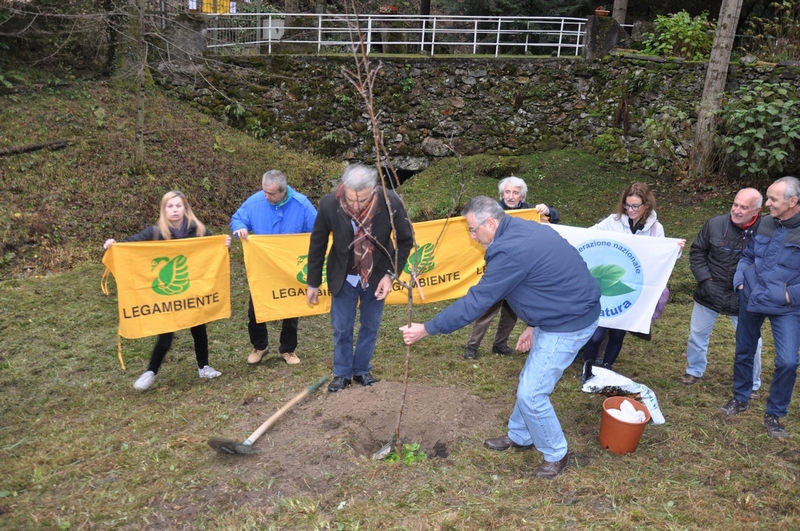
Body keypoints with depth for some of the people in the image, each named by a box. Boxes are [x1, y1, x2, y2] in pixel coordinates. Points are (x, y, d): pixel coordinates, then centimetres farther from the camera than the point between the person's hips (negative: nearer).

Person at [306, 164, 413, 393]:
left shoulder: (391, 203, -28)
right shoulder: (329, 204, -27)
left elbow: (405, 240, -10)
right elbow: (317, 244, -10)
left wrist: (390, 274, -17)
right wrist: (313, 283, -1)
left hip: (376, 277, 1)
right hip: (343, 277, 0)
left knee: (370, 327, 13)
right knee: (342, 329, 8)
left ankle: (362, 371, 33)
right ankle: (342, 374, 28)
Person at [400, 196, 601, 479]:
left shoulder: (510, 251, -26)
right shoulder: (522, 229, 5)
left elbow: (475, 301, -24)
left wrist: (427, 329, -18)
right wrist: (533, 324, 16)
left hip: (570, 322, -10)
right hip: (562, 313, 10)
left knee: (531, 393, -1)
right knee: (529, 381, 21)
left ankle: (556, 455, 20)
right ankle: (520, 436, 40)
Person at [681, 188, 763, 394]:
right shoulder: (715, 224, -11)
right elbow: (697, 252, 0)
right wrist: (705, 280, -8)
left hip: (743, 298, -2)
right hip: (709, 293, 2)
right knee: (698, 334, 15)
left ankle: (752, 384, 29)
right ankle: (694, 370, 39)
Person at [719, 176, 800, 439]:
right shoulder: (764, 224, -2)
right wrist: (740, 280, -2)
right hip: (751, 301, 4)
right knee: (744, 352, 17)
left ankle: (774, 414, 14)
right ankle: (740, 398, 38)